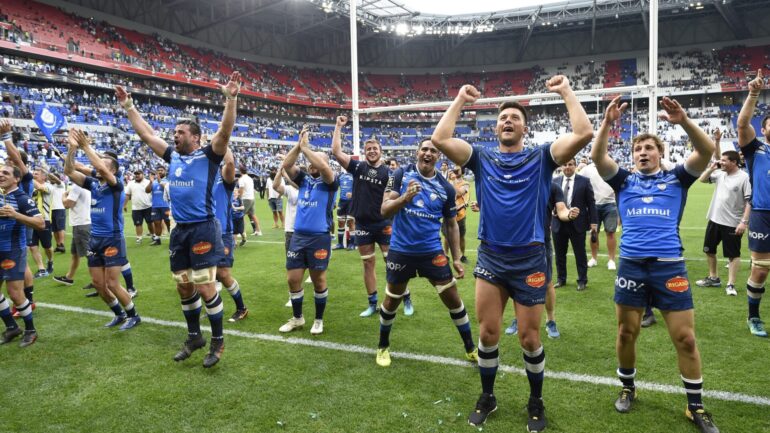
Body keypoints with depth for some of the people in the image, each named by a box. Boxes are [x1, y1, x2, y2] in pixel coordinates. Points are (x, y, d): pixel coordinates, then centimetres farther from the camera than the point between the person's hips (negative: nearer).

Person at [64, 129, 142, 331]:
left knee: (112, 284, -5)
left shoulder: (117, 185, -10)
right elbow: (69, 171, -2)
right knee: (98, 283, 10)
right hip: (95, 239, 7)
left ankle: (133, 315, 14)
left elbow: (100, 167, -27)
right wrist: (72, 147, -13)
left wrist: (86, 146, -22)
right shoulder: (93, 183, 6)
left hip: (112, 240, -7)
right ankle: (119, 313, 28)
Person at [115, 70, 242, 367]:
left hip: (203, 229, -7)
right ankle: (194, 337, 29)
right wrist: (128, 106, 22)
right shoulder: (172, 156, 12)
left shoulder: (208, 155, -5)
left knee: (205, 288, -5)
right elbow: (146, 134, 21)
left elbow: (225, 131, -19)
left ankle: (218, 341, 10)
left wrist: (231, 99, -28)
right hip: (179, 231, 7)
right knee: (184, 288, 13)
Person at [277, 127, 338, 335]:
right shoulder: (304, 179, 10)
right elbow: (285, 165, -2)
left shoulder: (330, 182, -4)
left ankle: (319, 320, 23)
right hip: (298, 236, 5)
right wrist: (299, 145, -12)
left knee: (318, 280, 5)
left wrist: (305, 147, -17)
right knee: (293, 279, 7)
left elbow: (323, 166, -24)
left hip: (319, 237, -5)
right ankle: (297, 318, 26)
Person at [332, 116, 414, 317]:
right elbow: (336, 151, -4)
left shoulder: (387, 172, -3)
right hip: (362, 224, 2)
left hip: (383, 223, -2)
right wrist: (338, 126, -3)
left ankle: (406, 300, 15)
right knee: (368, 264, 10)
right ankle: (372, 304, 21)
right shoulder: (358, 167, 3)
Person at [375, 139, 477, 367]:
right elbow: (385, 210, -12)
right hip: (401, 250, -1)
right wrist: (405, 197, -31)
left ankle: (471, 349, 21)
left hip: (432, 251, 1)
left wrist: (456, 258, 4)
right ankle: (383, 347, 35)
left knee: (453, 298, 3)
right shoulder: (401, 175, -6)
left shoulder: (446, 188, -1)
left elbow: (451, 224, 9)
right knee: (391, 301, 12)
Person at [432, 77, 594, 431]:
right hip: (490, 257, 2)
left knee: (529, 339, 7)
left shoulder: (541, 158, 1)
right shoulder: (481, 158, 5)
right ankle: (487, 397, 30)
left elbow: (584, 134, -12)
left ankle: (536, 403, 30)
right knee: (487, 333, 9)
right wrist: (460, 100, 0)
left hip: (529, 259, -2)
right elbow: (440, 139, -7)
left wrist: (566, 91, -4)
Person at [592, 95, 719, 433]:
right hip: (631, 265, 1)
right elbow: (597, 157, -5)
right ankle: (628, 388, 31)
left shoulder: (676, 178, 10)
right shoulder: (624, 180, 10)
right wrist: (607, 122, -17)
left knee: (685, 338, 4)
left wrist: (684, 121, -20)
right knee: (627, 333, 8)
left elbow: (706, 152, -6)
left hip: (670, 265, 0)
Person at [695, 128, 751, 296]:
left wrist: (744, 221, -21)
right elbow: (702, 179, 15)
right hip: (715, 220, 7)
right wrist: (712, 167, 0)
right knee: (709, 250, 16)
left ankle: (730, 285, 9)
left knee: (733, 254, 2)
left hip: (732, 223, -7)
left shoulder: (744, 177, -13)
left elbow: (749, 201, -15)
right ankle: (713, 278, 30)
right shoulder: (720, 174, 5)